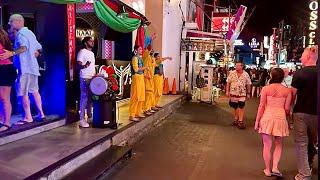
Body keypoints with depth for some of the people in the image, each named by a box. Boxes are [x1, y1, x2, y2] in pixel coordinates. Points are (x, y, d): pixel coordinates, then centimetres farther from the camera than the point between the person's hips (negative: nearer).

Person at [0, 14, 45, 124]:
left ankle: (28, 117, 1)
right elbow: (38, 48, 25)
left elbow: (24, 47, -29)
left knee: (23, 93, -3)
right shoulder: (29, 32, 18)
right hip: (33, 66, 9)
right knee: (34, 91, 14)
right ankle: (41, 114, 17)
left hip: (25, 67, -9)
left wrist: (11, 53, -41)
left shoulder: (21, 33, -10)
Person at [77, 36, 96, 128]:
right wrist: (84, 66, -34)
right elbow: (79, 64, -13)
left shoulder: (92, 53, 20)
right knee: (84, 98, -7)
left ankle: (90, 117, 17)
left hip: (92, 78, 8)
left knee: (91, 98, 9)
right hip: (85, 78, -8)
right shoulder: (82, 52, -4)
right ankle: (82, 120, -3)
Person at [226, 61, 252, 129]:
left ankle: (240, 121, -1)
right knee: (235, 107, 14)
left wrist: (248, 93, 1)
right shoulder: (232, 73, -2)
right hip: (233, 93, 2)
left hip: (242, 94, -2)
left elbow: (248, 84, 2)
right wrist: (227, 91, -3)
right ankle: (236, 119, 31)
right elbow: (228, 83, 1)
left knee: (241, 107, -5)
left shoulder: (246, 74, -4)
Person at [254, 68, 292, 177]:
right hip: (280, 117, 1)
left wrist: (257, 121, 1)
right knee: (278, 145, 19)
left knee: (267, 145, 9)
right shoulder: (287, 91, -1)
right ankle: (275, 167, 8)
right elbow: (287, 108, 0)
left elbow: (261, 106, -5)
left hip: (267, 117, -1)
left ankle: (268, 170, 19)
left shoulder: (265, 89, -4)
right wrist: (288, 114, 22)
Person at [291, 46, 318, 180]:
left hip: (301, 112, -4)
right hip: (315, 112, 4)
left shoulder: (299, 73, -11)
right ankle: (309, 165, 36)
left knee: (301, 143, 3)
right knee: (312, 140, 21)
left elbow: (292, 94, -9)